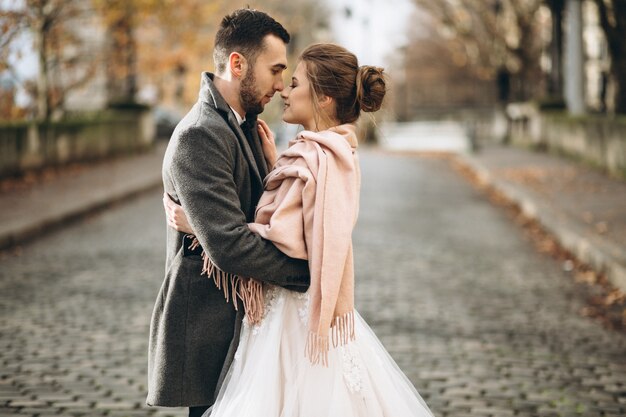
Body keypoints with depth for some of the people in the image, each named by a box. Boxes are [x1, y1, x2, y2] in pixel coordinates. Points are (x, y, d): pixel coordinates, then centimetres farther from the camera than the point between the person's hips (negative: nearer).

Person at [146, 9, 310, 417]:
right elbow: (229, 246, -26)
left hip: (242, 319, 9)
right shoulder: (200, 135, -20)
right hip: (211, 331, -9)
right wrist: (312, 272, -18)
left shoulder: (245, 124, 12)